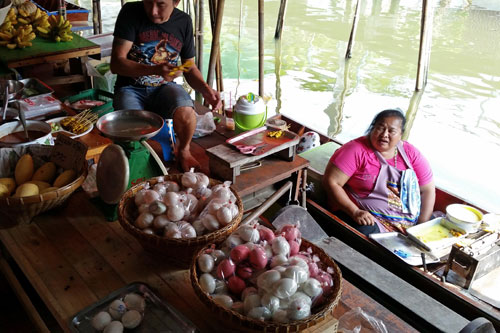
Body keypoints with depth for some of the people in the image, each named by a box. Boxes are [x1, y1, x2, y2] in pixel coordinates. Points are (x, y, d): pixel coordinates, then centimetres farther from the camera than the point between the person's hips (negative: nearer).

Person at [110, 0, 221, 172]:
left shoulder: (184, 21, 0)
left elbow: (190, 67, 11)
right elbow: (116, 63, -17)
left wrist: (205, 88, -11)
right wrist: (155, 70, -32)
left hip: (164, 86, 2)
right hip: (131, 88, -2)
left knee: (185, 111, -31)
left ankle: (183, 151, 2)